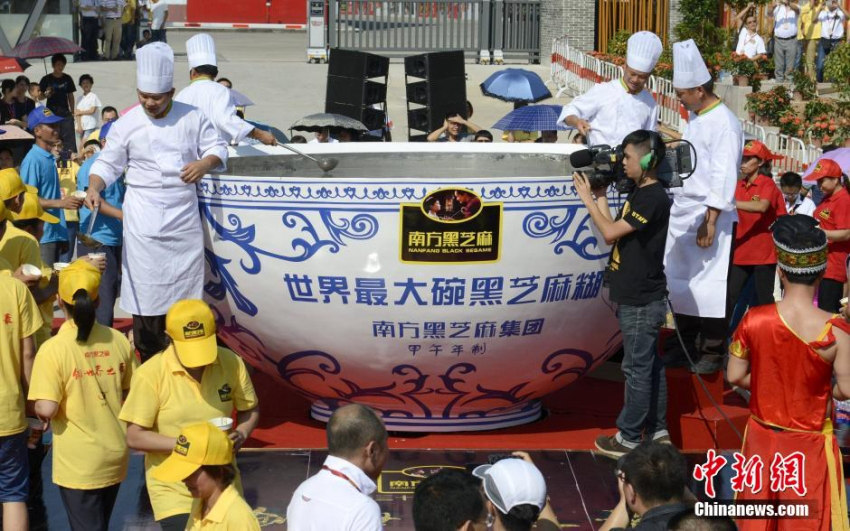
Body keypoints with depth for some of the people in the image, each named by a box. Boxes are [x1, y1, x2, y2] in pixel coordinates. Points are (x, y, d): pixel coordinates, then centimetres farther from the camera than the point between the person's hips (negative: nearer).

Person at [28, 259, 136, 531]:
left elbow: (46, 409, -22)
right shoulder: (119, 340, -4)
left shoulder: (53, 349, -18)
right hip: (115, 455, 5)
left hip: (78, 463, -5)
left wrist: (38, 409, 0)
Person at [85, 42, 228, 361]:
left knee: (186, 284, 6)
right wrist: (94, 188, -16)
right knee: (146, 290, -2)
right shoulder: (127, 124, -1)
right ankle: (149, 362, 9)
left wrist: (205, 163, -16)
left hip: (184, 218, 2)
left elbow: (218, 149, 6)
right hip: (143, 222, -1)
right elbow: (108, 163, 3)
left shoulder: (192, 118, 2)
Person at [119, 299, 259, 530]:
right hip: (173, 490, -4)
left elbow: (250, 409, 8)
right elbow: (134, 436, -14)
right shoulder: (150, 374, -17)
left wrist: (241, 434, -14)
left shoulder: (232, 363, -8)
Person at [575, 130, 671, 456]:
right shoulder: (640, 194, 14)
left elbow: (610, 232, -19)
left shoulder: (653, 198, -17)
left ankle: (628, 439, 4)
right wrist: (600, 196, 9)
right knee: (650, 366, 15)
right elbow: (614, 232, 11)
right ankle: (657, 431, 23)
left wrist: (587, 198, -8)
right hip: (637, 297, 10)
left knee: (637, 369, -2)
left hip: (642, 301, -10)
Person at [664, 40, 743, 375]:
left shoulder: (724, 124, -13)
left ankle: (712, 352, 7)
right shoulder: (696, 119, 15)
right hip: (682, 215, 9)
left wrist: (710, 222, -20)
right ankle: (683, 346, 21)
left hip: (708, 218, -9)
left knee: (707, 286, -3)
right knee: (680, 282, 11)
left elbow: (722, 179, -17)